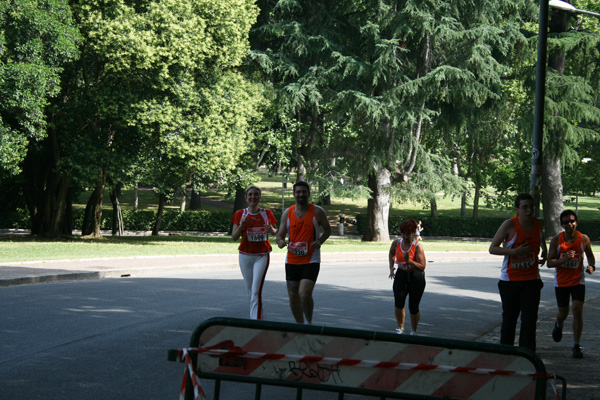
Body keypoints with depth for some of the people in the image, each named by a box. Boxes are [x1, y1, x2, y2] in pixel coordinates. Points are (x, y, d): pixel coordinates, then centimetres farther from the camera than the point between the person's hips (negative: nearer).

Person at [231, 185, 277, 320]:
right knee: (251, 291, 11)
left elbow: (276, 232, 15)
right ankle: (259, 317, 30)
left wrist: (271, 230, -9)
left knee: (256, 291, -16)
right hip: (245, 256, 2)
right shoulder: (240, 214, 1)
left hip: (262, 256, -2)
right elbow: (234, 237, 0)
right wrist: (241, 225, -18)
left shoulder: (267, 214, 1)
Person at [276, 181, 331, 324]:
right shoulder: (287, 213, 3)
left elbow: (327, 230, 9)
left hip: (311, 260, -4)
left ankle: (309, 322, 5)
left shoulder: (317, 212, -3)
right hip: (292, 261, 4)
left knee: (304, 294, -17)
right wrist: (280, 241, -16)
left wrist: (320, 241, -11)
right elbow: (280, 234, 8)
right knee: (293, 297, 7)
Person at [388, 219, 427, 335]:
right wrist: (391, 268, 12)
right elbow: (391, 253, 22)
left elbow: (422, 267, -21)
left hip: (416, 277, -4)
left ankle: (414, 331, 22)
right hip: (401, 275, 4)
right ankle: (400, 327, 14)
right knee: (398, 303, -9)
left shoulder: (417, 246, -17)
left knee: (413, 307, 0)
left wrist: (409, 261, -35)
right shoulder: (396, 243, -3)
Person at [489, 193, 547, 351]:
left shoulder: (539, 224, 2)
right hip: (510, 280, -2)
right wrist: (514, 251, -22)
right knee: (509, 319, 8)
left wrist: (544, 250, 13)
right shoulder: (509, 225, -12)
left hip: (531, 280, 2)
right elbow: (492, 249, -10)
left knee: (529, 320, -7)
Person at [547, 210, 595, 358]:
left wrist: (592, 266, -10)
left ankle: (576, 346, -6)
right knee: (563, 312, 10)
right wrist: (564, 259, -28)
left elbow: (590, 255, 12)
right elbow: (549, 263, -10)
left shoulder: (584, 239, -7)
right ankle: (558, 324, 49)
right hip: (561, 281, 0)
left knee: (577, 309, -14)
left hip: (578, 280, 0)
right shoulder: (556, 240, -10)